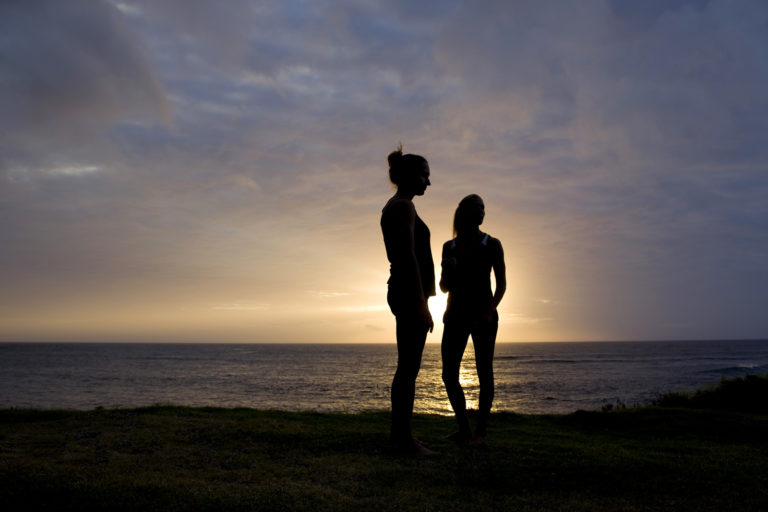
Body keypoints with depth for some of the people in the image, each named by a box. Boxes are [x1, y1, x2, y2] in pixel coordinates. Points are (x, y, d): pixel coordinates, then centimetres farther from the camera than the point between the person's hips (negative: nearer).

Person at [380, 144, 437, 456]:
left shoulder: (393, 207, 19)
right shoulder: (403, 206, -11)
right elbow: (409, 256, -19)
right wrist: (421, 304, -20)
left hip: (401, 292, 11)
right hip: (410, 293, -10)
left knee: (407, 367, 13)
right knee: (409, 367, -7)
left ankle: (399, 433, 19)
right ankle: (404, 437, -2)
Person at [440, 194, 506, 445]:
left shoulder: (491, 245, 1)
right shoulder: (449, 247, 9)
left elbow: (501, 283, 2)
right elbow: (444, 287, 12)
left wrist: (490, 309, -13)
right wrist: (447, 270, -9)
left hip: (483, 314, -3)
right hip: (455, 315, 3)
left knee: (484, 373, -1)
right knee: (449, 374, 0)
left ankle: (481, 430, 9)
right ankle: (464, 429, 12)